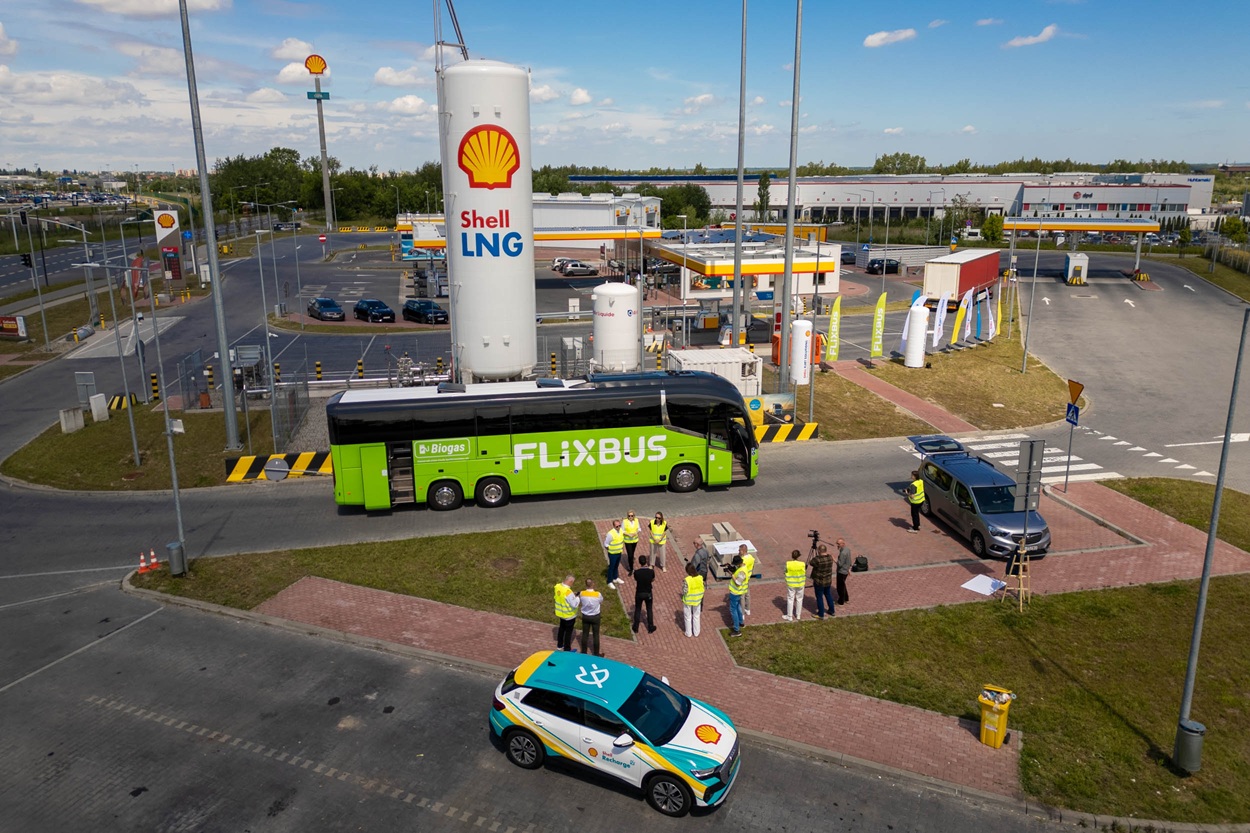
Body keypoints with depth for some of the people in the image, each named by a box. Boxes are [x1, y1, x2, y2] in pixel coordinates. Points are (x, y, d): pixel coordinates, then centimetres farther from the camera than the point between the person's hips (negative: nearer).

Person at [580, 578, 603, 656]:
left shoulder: (582, 593, -17)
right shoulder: (598, 594, -22)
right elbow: (601, 602, -3)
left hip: (585, 616, 2)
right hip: (595, 617, -2)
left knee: (585, 634, 16)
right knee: (595, 635, 13)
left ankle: (583, 652, 28)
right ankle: (596, 653, 24)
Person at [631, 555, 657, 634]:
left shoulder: (636, 572, -20)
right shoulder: (651, 571, -18)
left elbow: (635, 585, -10)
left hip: (639, 594, 0)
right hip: (648, 593, 0)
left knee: (637, 610, 18)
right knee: (649, 610, 18)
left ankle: (636, 628, 28)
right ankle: (650, 628, 26)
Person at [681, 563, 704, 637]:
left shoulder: (687, 580, -26)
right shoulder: (700, 578, -14)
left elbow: (685, 592, -20)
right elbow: (702, 589, -6)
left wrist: (682, 593, 2)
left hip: (688, 600, -3)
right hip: (697, 600, 3)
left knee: (688, 617, 17)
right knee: (696, 616, 23)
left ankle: (688, 633, 31)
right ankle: (696, 632, 34)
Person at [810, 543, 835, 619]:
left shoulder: (817, 559, -26)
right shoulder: (830, 557, -7)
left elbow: (812, 563, -7)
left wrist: (814, 555, 3)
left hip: (819, 582, -6)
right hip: (828, 581, 6)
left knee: (819, 597, 6)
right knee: (828, 595, 23)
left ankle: (820, 614, 14)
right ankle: (831, 611, 35)